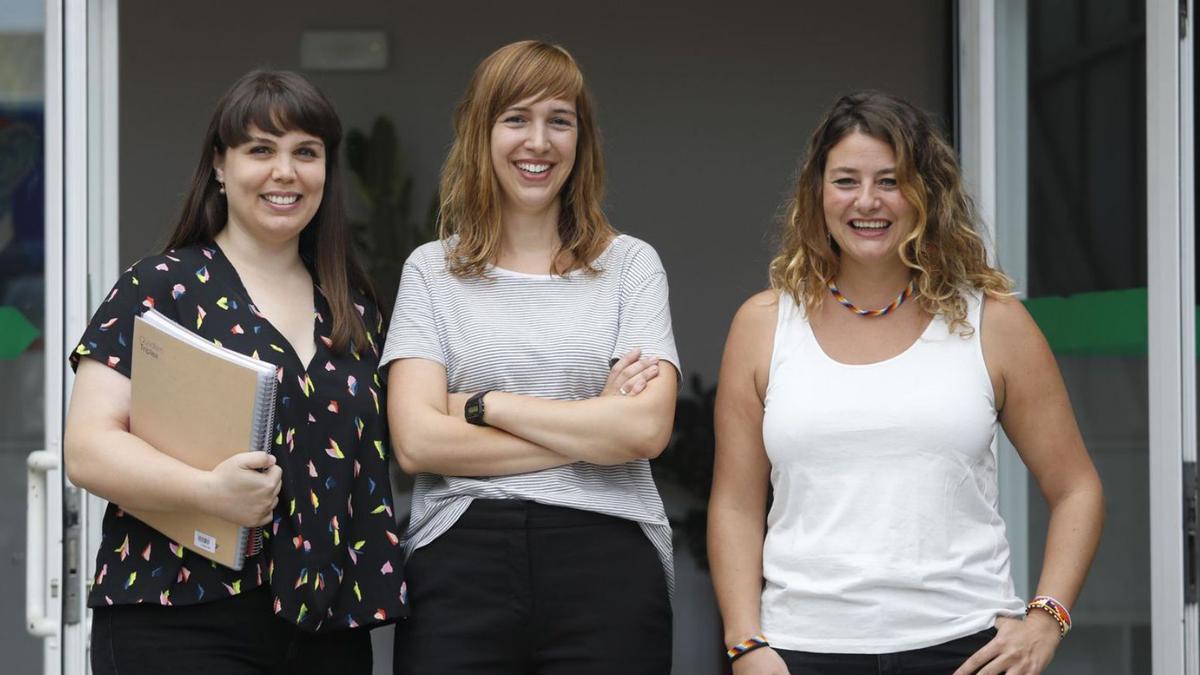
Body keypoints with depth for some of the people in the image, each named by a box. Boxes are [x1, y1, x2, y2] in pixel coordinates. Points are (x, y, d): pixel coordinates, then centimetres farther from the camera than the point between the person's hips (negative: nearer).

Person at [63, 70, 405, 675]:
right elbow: (88, 449, -10)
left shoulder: (353, 309, 14)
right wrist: (207, 490, -25)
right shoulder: (157, 289, -2)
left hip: (329, 625, 5)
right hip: (181, 624, -4)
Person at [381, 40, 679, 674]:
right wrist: (592, 433, -5)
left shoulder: (630, 265, 9)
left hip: (608, 566, 0)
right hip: (460, 559, 0)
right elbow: (416, 442, -4)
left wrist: (484, 404, -5)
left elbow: (646, 429, -5)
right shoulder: (432, 270, 9)